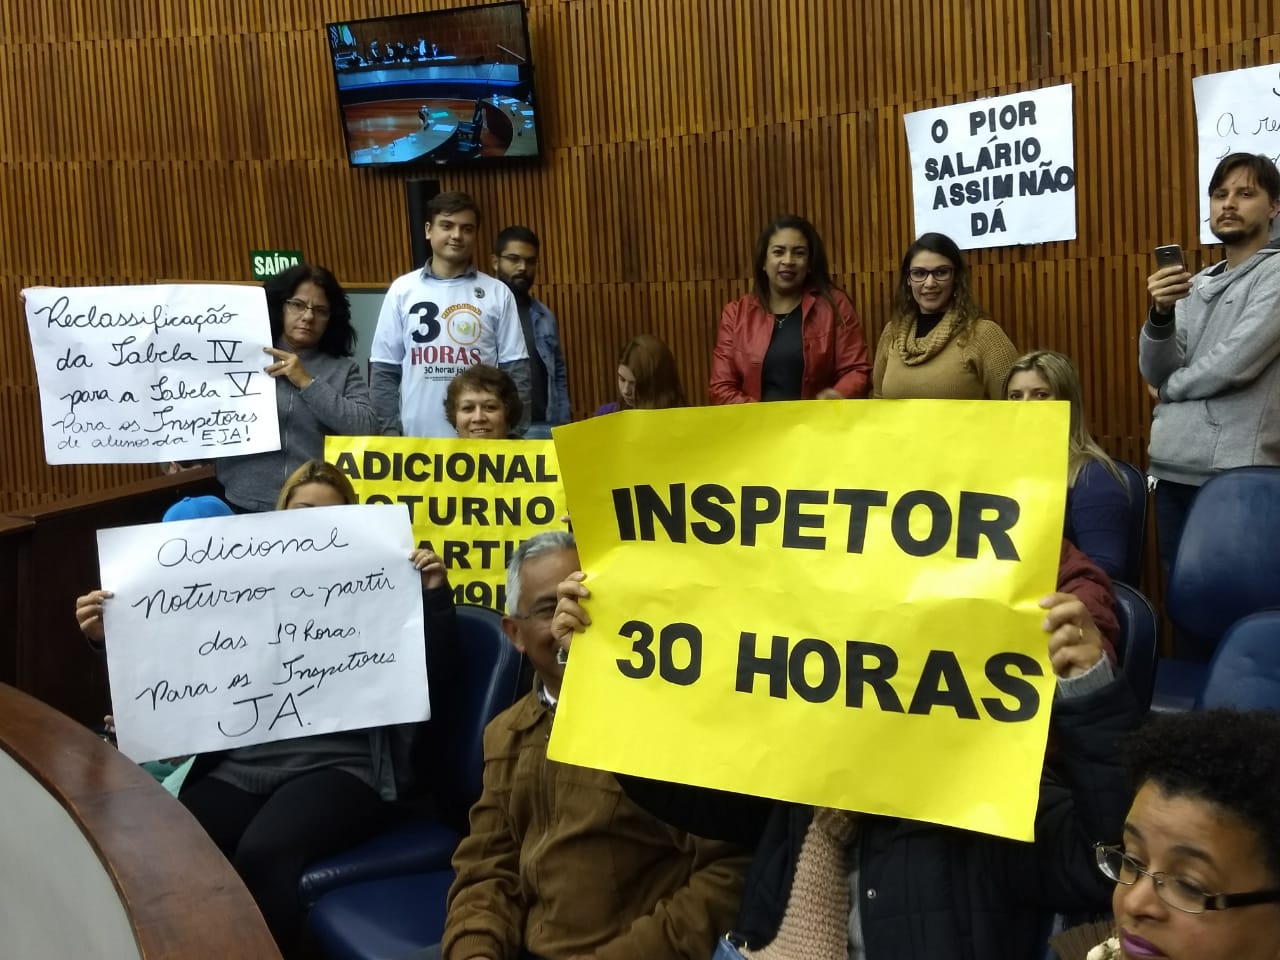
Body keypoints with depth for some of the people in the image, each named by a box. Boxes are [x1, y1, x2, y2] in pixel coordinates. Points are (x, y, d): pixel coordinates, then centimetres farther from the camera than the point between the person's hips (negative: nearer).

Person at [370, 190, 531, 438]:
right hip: (418, 437, 0)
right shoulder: (402, 290, 4)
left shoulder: (497, 293, 3)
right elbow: (385, 371, 5)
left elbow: (515, 370, 2)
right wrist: (390, 432, -2)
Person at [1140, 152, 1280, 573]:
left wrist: (1171, 387, 2)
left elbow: (1234, 365, -15)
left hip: (1236, 474, -6)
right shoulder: (1197, 284, 15)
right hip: (1173, 468, 6)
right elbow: (1157, 373, 6)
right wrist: (1161, 312, -12)